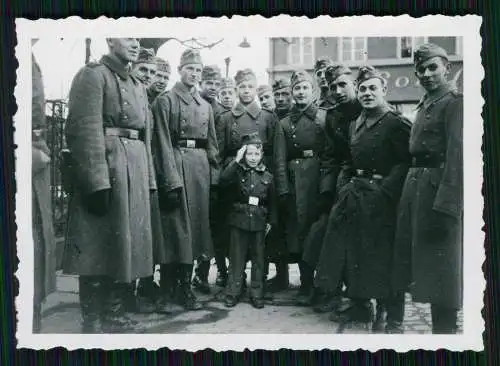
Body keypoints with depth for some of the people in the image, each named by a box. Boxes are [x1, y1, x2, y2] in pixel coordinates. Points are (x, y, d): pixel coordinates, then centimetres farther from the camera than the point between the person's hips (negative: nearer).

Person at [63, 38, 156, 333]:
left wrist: (149, 179, 13)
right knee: (98, 246, -2)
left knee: (128, 242, 10)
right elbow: (85, 129, -14)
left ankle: (114, 312, 21)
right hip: (105, 165, -8)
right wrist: (97, 181, -22)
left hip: (136, 168, 8)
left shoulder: (139, 87, 21)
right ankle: (93, 320, 7)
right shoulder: (93, 75, -3)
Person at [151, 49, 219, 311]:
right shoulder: (165, 101, -1)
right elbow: (163, 143, -8)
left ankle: (183, 284, 17)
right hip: (177, 164, -6)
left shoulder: (205, 105, 17)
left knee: (197, 221, 7)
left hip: (201, 165, 6)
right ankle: (182, 289, 2)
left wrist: (214, 176, 7)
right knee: (180, 225, -5)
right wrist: (171, 180, -16)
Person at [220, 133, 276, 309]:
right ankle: (232, 293, 15)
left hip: (259, 223, 2)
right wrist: (236, 161, -21)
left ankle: (256, 294, 19)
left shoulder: (267, 176, 6)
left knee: (258, 258, 8)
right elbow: (223, 180, -20)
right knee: (237, 258, 5)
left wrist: (270, 221, 8)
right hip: (239, 221, -2)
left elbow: (271, 202, 12)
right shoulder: (237, 172, 0)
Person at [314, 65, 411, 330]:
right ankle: (360, 305, 24)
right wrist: (343, 186, 6)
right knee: (351, 247, 8)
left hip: (381, 196, -7)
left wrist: (384, 188, -20)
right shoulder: (354, 126, 15)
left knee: (379, 251, -1)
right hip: (354, 194, 7)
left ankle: (384, 311, 15)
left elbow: (406, 162, -14)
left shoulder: (396, 123, -9)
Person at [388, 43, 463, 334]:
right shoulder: (425, 105, 18)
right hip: (414, 183, 9)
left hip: (439, 186, -9)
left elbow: (457, 154, -19)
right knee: (402, 253, 15)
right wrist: (410, 185, 9)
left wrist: (445, 204, -25)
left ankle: (445, 330, 11)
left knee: (440, 264, -2)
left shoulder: (455, 102, -10)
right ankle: (394, 323, 30)